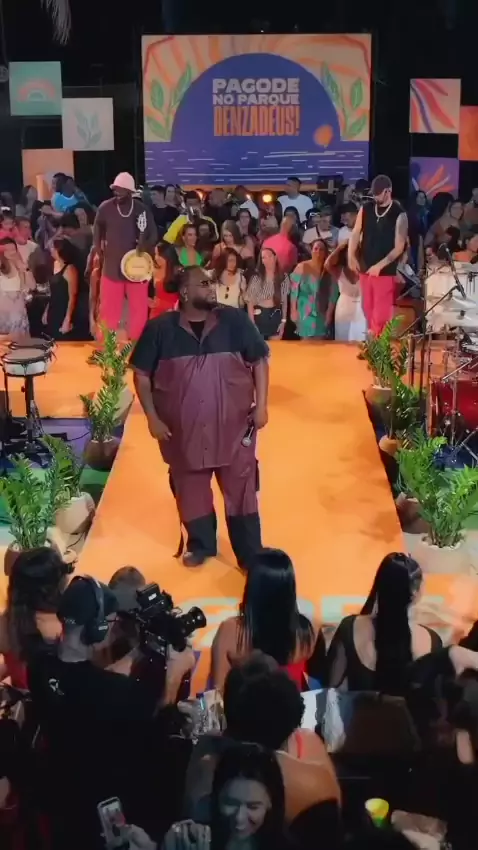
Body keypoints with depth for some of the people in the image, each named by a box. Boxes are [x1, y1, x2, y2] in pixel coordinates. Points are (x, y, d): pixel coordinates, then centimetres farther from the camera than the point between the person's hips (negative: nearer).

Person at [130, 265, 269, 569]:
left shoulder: (235, 320, -5)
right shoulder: (160, 329, -7)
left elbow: (259, 361, 2)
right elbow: (141, 374, 0)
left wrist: (261, 404, -5)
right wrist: (152, 417, -5)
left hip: (233, 424, 0)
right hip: (183, 428, 0)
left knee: (241, 490, 7)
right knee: (191, 490, 15)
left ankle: (251, 555, 20)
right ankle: (201, 544, 37)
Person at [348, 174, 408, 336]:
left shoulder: (399, 215, -7)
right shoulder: (366, 209, 5)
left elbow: (399, 247, -10)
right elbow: (355, 234, 8)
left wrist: (379, 265, -17)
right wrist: (351, 256, -7)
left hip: (386, 271, -4)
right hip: (365, 269, 5)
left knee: (382, 313, -4)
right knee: (368, 310, 10)